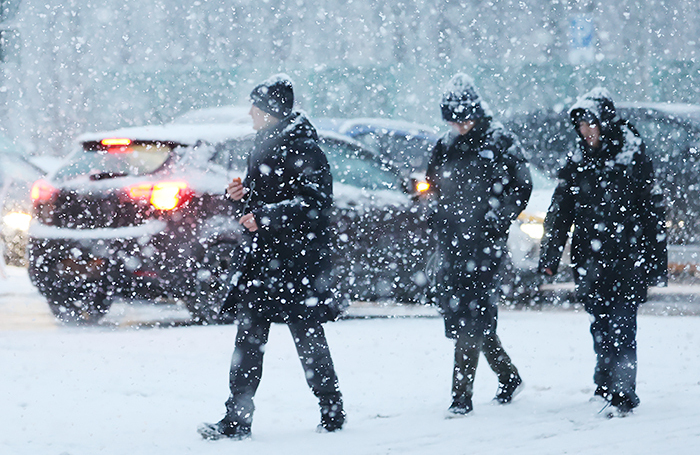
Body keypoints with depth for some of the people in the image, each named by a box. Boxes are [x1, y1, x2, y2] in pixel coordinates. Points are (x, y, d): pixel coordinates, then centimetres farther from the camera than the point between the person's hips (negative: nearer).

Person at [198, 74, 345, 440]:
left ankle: (332, 410, 16)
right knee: (249, 336, 3)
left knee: (307, 335, 1)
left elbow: (316, 200, -20)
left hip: (297, 256, -9)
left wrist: (266, 217, -21)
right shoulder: (265, 144, 16)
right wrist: (244, 193, 6)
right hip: (263, 254, 9)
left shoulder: (301, 149, -13)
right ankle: (238, 419, 2)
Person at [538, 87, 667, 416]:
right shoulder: (577, 163, 8)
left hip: (628, 260, -4)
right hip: (590, 262, 4)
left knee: (621, 327, -11)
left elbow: (653, 211, -1)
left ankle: (622, 395, -12)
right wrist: (549, 257, 1)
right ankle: (604, 387, 18)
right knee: (600, 329, 7)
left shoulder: (634, 158, -3)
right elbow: (560, 212, 10)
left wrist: (656, 264, -3)